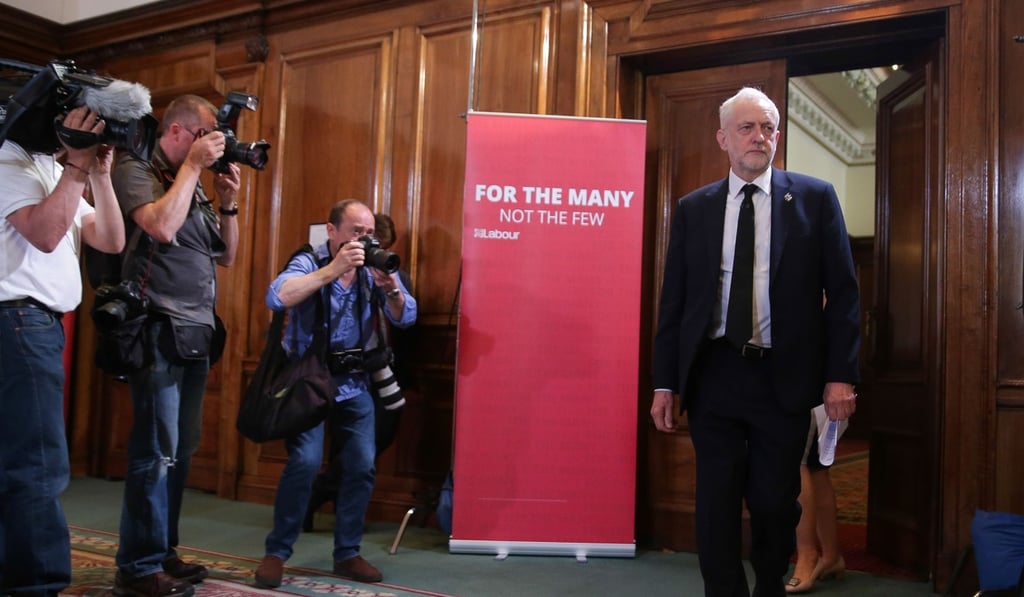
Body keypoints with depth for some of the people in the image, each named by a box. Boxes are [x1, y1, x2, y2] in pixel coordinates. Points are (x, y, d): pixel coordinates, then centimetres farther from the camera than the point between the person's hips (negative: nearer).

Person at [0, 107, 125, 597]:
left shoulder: (59, 172, 19)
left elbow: (110, 241, 11)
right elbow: (45, 234, -21)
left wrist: (99, 174, 2)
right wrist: (78, 167, -16)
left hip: (40, 324, 9)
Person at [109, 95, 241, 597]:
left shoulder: (193, 186, 19)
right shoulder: (135, 170, -2)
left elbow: (226, 255, 19)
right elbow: (161, 226, -21)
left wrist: (227, 201, 7)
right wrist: (193, 165, -11)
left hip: (196, 333, 8)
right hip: (160, 332, -8)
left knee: (181, 450, 10)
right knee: (157, 451, -8)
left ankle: (163, 552, 20)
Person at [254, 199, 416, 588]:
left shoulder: (373, 268, 1)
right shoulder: (309, 263, -11)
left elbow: (406, 317, -6)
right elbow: (276, 297, -31)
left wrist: (391, 290, -26)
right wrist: (331, 270, -36)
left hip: (354, 384, 4)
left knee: (362, 465, -3)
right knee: (306, 461, -17)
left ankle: (347, 554, 14)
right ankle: (276, 552, 1)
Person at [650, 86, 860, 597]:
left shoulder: (814, 197, 3)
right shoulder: (693, 208, 7)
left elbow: (842, 292, 1)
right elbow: (673, 300, 6)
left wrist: (840, 374, -6)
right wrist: (664, 383, 2)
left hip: (783, 377, -1)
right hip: (713, 375, 1)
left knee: (775, 504, 11)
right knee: (716, 503, 4)